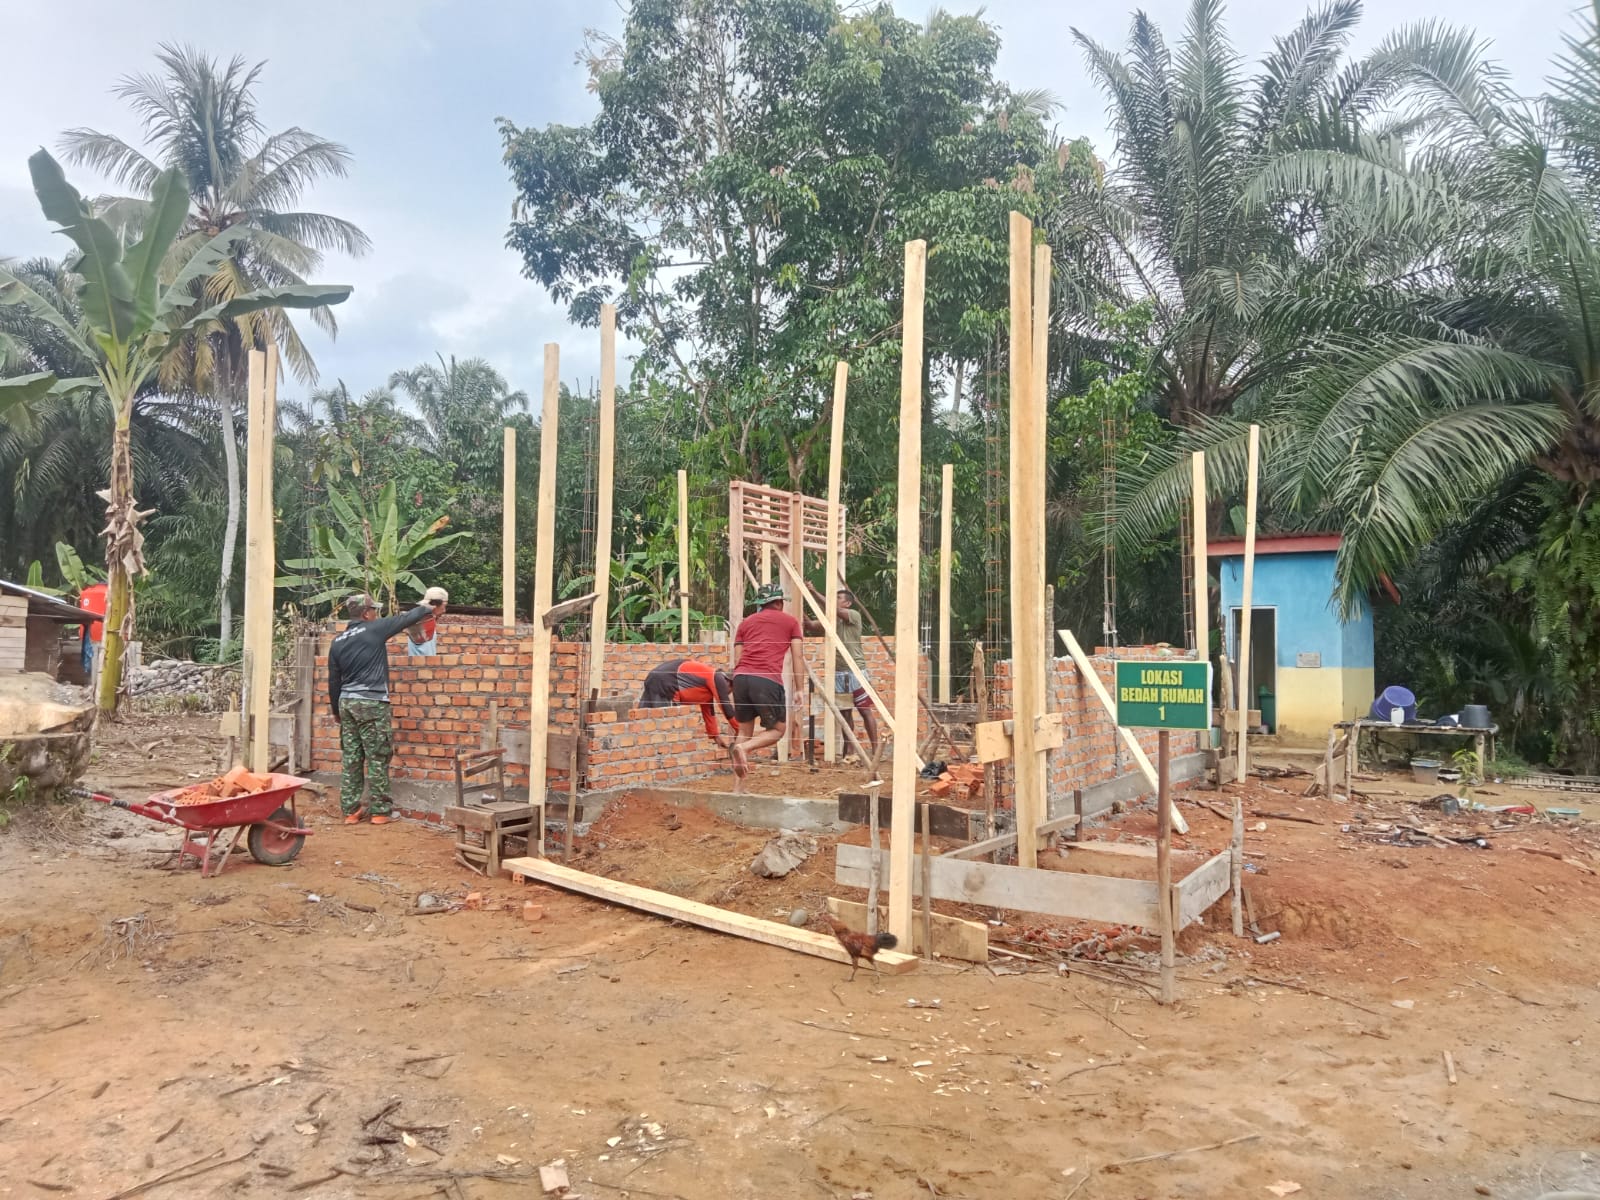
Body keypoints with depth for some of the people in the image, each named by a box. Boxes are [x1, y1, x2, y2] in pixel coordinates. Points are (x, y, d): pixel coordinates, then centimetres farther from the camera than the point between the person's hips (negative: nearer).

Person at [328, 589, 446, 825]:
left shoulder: (338, 642, 10)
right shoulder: (374, 629, -7)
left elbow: (333, 681, 15)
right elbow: (406, 619, 5)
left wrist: (337, 710, 25)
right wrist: (430, 608, 21)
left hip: (346, 702, 6)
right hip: (371, 703, -6)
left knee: (350, 758, 8)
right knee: (377, 759, 0)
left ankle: (350, 811, 12)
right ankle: (379, 811, 3)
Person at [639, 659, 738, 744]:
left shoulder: (708, 677, 25)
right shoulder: (717, 678, -2)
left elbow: (709, 711, 29)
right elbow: (725, 705, -3)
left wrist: (715, 736, 31)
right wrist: (738, 730, 6)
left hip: (657, 679, 11)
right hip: (664, 682, -11)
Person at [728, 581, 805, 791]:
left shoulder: (746, 622, 25)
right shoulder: (790, 621, 18)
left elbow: (737, 659, 18)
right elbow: (798, 657, 11)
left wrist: (738, 686, 24)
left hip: (741, 677, 4)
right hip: (768, 680, -4)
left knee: (744, 730, 18)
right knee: (777, 729, 14)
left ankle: (738, 786, 12)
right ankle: (744, 747, -13)